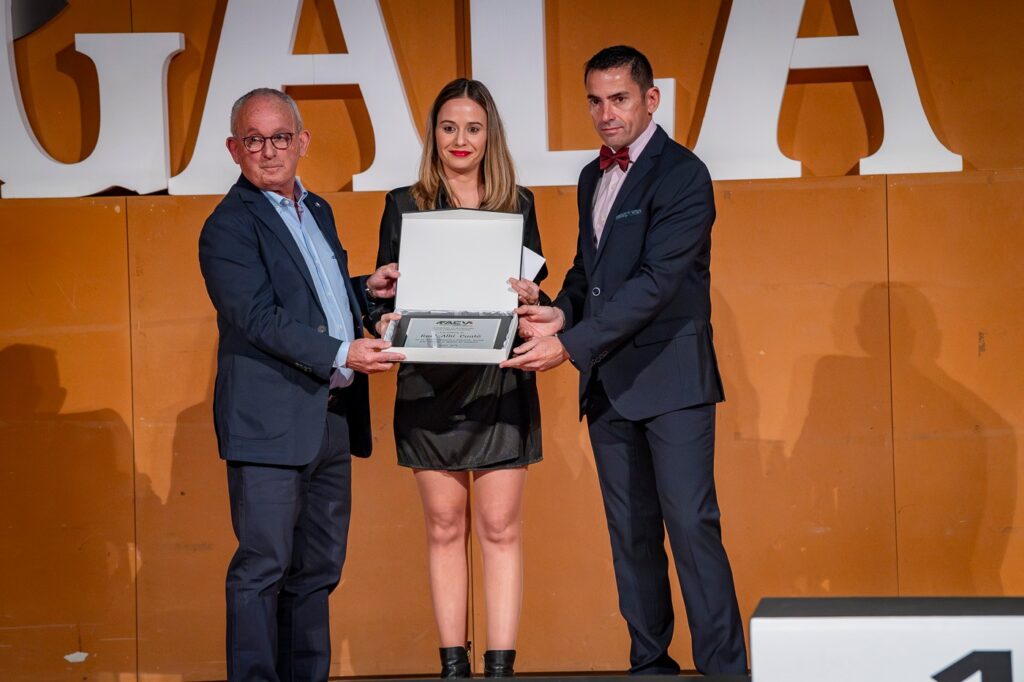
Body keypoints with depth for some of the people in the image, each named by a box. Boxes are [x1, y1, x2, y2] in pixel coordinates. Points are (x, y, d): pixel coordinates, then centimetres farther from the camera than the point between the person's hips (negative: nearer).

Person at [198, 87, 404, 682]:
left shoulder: (318, 210, 17)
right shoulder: (230, 226, -9)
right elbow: (261, 318, -18)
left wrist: (366, 289, 7)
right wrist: (343, 354, -25)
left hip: (332, 417, 8)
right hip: (271, 421, -8)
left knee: (319, 568, 13)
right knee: (263, 568, -5)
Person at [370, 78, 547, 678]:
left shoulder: (518, 203, 8)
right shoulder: (405, 205, 6)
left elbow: (536, 292, 9)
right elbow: (384, 294, 5)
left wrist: (531, 298, -14)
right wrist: (387, 321, -16)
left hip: (501, 384, 0)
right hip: (430, 385, 0)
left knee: (501, 528, 0)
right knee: (445, 528, 6)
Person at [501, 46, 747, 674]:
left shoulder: (681, 174, -10)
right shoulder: (593, 178, 15)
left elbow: (657, 281, -19)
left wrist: (571, 344, -23)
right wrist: (561, 311, -3)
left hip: (670, 379, -7)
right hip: (608, 384, 7)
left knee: (691, 525, -10)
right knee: (631, 533, 10)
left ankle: (723, 667, -6)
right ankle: (650, 663, 17)